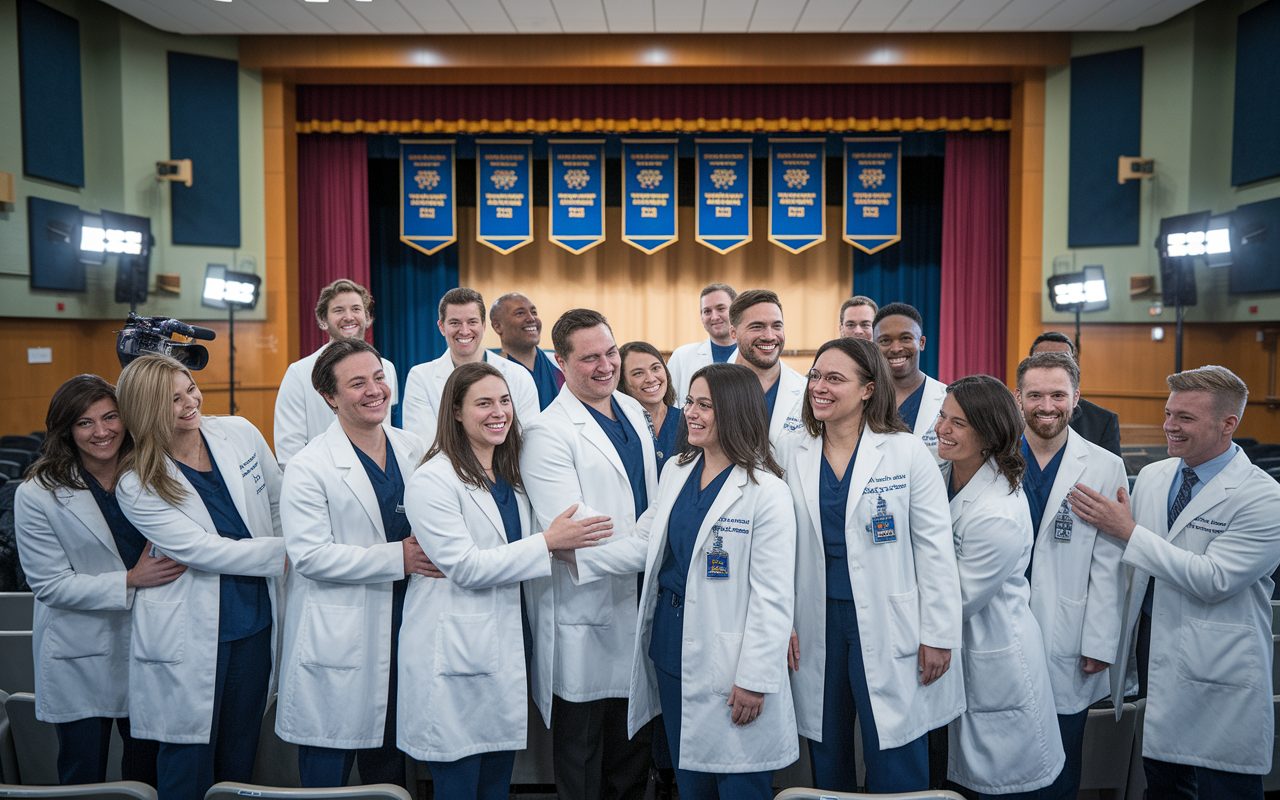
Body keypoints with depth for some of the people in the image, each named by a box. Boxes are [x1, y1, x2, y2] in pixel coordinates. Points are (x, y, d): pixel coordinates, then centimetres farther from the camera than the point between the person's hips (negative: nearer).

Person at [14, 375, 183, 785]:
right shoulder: (38, 495, -11)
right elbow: (50, 584, -12)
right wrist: (130, 580, -21)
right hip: (80, 657, -3)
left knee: (147, 766, 16)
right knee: (84, 779, 9)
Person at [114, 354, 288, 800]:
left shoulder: (240, 434, -2)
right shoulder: (136, 487, -10)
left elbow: (279, 503, 11)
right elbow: (203, 551, -16)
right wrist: (285, 552, -17)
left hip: (255, 623, 4)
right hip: (190, 637, -3)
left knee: (241, 755, 17)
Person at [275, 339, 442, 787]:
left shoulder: (414, 451, 6)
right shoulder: (310, 468, -11)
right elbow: (310, 554, -18)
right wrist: (398, 558, -19)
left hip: (402, 629, 5)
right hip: (336, 644, -5)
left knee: (390, 767, 19)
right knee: (328, 775, 8)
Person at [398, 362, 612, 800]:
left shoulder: (511, 476, 11)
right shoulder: (433, 481, -13)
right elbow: (465, 567, -18)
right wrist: (547, 542, -18)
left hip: (506, 648, 7)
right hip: (454, 659, -7)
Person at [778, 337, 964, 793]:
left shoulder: (907, 453, -5)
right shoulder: (789, 453, 2)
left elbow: (935, 549, -4)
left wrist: (938, 635, -5)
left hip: (888, 625, -2)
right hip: (816, 623, 3)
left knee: (897, 771, 4)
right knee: (827, 760, 14)